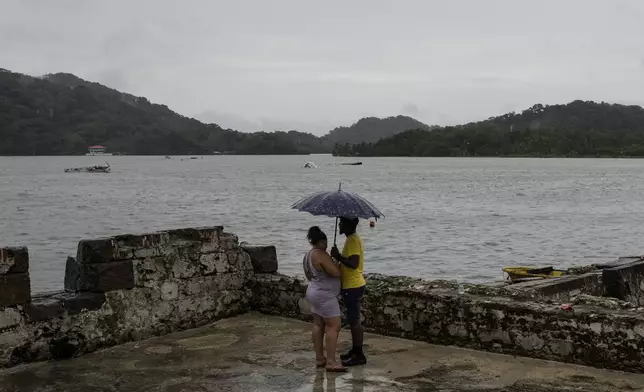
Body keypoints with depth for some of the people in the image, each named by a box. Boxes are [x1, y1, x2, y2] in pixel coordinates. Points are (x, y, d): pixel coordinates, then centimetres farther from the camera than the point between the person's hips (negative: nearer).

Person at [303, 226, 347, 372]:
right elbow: (336, 272, -24)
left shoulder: (308, 255, 9)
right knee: (334, 326, -7)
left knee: (318, 325, 12)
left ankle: (319, 358, 16)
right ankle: (331, 362, -9)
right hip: (325, 295, -10)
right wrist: (338, 263, -6)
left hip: (313, 292, 10)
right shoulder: (321, 255, -21)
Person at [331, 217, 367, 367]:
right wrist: (339, 256, 8)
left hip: (353, 286, -10)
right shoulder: (352, 239, 13)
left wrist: (338, 256, -22)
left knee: (354, 320, -4)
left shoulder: (352, 240, -19)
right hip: (352, 285, 10)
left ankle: (359, 355, 2)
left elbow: (354, 263, -28)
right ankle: (355, 350, 26)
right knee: (353, 320, 17)